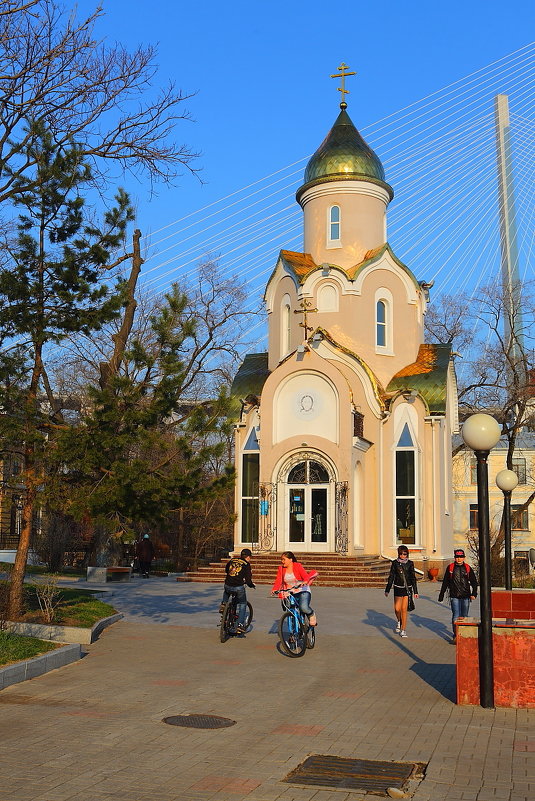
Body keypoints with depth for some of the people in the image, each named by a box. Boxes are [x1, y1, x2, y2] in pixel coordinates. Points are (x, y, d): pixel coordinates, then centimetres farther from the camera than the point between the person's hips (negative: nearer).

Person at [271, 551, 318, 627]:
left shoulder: (298, 566, -10)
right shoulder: (281, 568, 1)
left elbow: (305, 576, -20)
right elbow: (278, 581, -7)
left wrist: (306, 581, -44)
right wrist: (274, 589, -26)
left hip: (303, 592, -5)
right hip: (290, 593, 5)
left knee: (303, 607, -28)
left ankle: (312, 615, 4)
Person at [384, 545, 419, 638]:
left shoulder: (410, 563, 1)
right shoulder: (395, 563, 1)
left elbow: (413, 578, 5)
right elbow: (391, 577, 6)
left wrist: (415, 591, 1)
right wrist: (387, 590, 5)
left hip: (407, 588, 0)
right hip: (398, 588, 1)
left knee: (404, 609, -4)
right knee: (397, 609, -4)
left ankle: (403, 630, 5)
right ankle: (399, 622, 28)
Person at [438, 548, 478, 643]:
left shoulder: (467, 568, 5)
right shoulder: (450, 568, 3)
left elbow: (474, 582, 11)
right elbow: (445, 582, 9)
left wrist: (474, 594, -2)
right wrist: (441, 595, 10)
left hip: (465, 597, 2)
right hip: (454, 596, -2)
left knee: (464, 616, 9)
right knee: (456, 616, -9)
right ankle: (455, 636, -4)